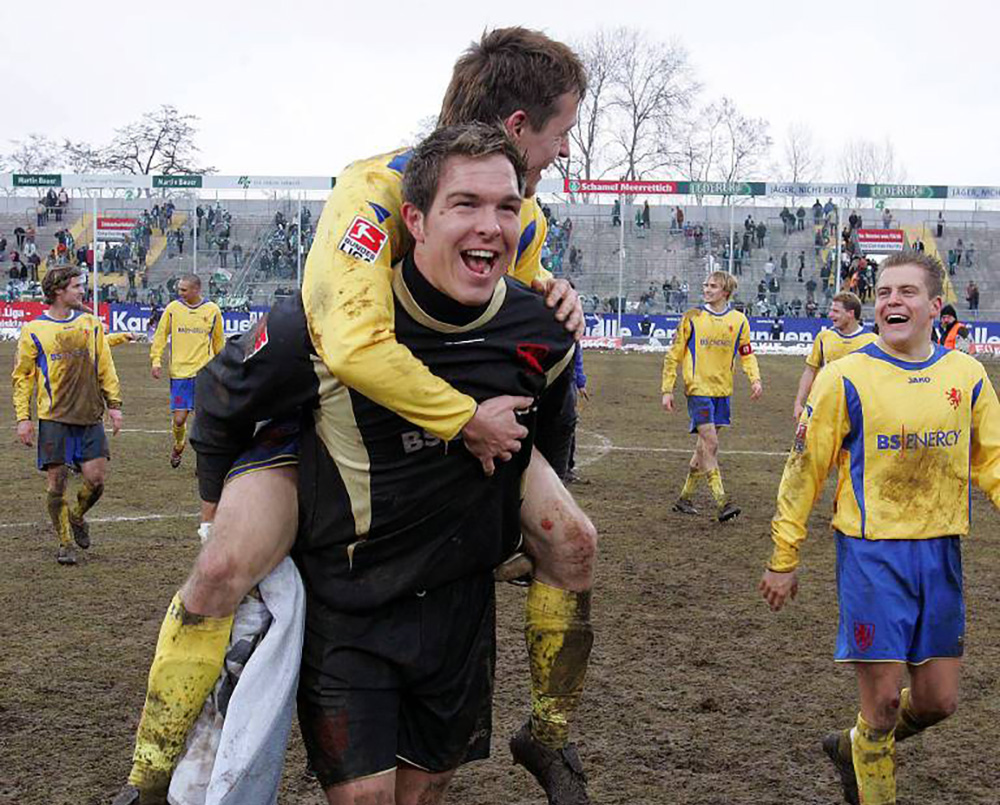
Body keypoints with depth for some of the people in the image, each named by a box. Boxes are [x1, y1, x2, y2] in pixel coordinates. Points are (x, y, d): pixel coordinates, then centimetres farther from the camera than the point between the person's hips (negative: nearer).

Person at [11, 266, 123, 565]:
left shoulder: (90, 322, 9)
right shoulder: (34, 331, 0)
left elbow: (105, 367, 13)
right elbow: (22, 377, 3)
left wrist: (114, 404, 6)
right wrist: (23, 418, -3)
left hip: (90, 416, 3)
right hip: (54, 417, -3)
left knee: (96, 478, -3)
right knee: (56, 482, -1)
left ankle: (77, 516, 28)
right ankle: (66, 543, 14)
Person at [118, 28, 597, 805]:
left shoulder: (526, 217, -9)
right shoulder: (375, 189, -32)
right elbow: (355, 345, -46)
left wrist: (553, 296, -11)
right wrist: (466, 418, -36)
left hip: (465, 411, 6)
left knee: (573, 542, -3)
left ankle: (549, 735, 20)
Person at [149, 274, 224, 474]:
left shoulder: (212, 310, 3)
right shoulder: (172, 308, 2)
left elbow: (218, 340, 14)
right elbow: (160, 335, 9)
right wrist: (156, 360, -1)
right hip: (179, 372, 0)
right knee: (179, 418, -1)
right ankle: (178, 446, 30)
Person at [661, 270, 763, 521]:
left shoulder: (738, 320, 6)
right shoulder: (692, 318, -2)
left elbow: (746, 355, 14)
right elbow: (674, 355, 2)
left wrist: (755, 379, -5)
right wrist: (667, 390, -2)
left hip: (722, 391, 4)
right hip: (698, 389, -4)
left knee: (705, 446, 10)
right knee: (710, 443, -13)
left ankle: (685, 498, 23)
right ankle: (721, 502, -13)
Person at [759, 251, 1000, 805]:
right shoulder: (846, 378, -8)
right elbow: (805, 469, -4)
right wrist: (783, 559, -3)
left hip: (940, 551, 4)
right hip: (872, 551, -4)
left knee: (938, 701, 11)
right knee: (883, 700, -1)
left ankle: (854, 748, 39)